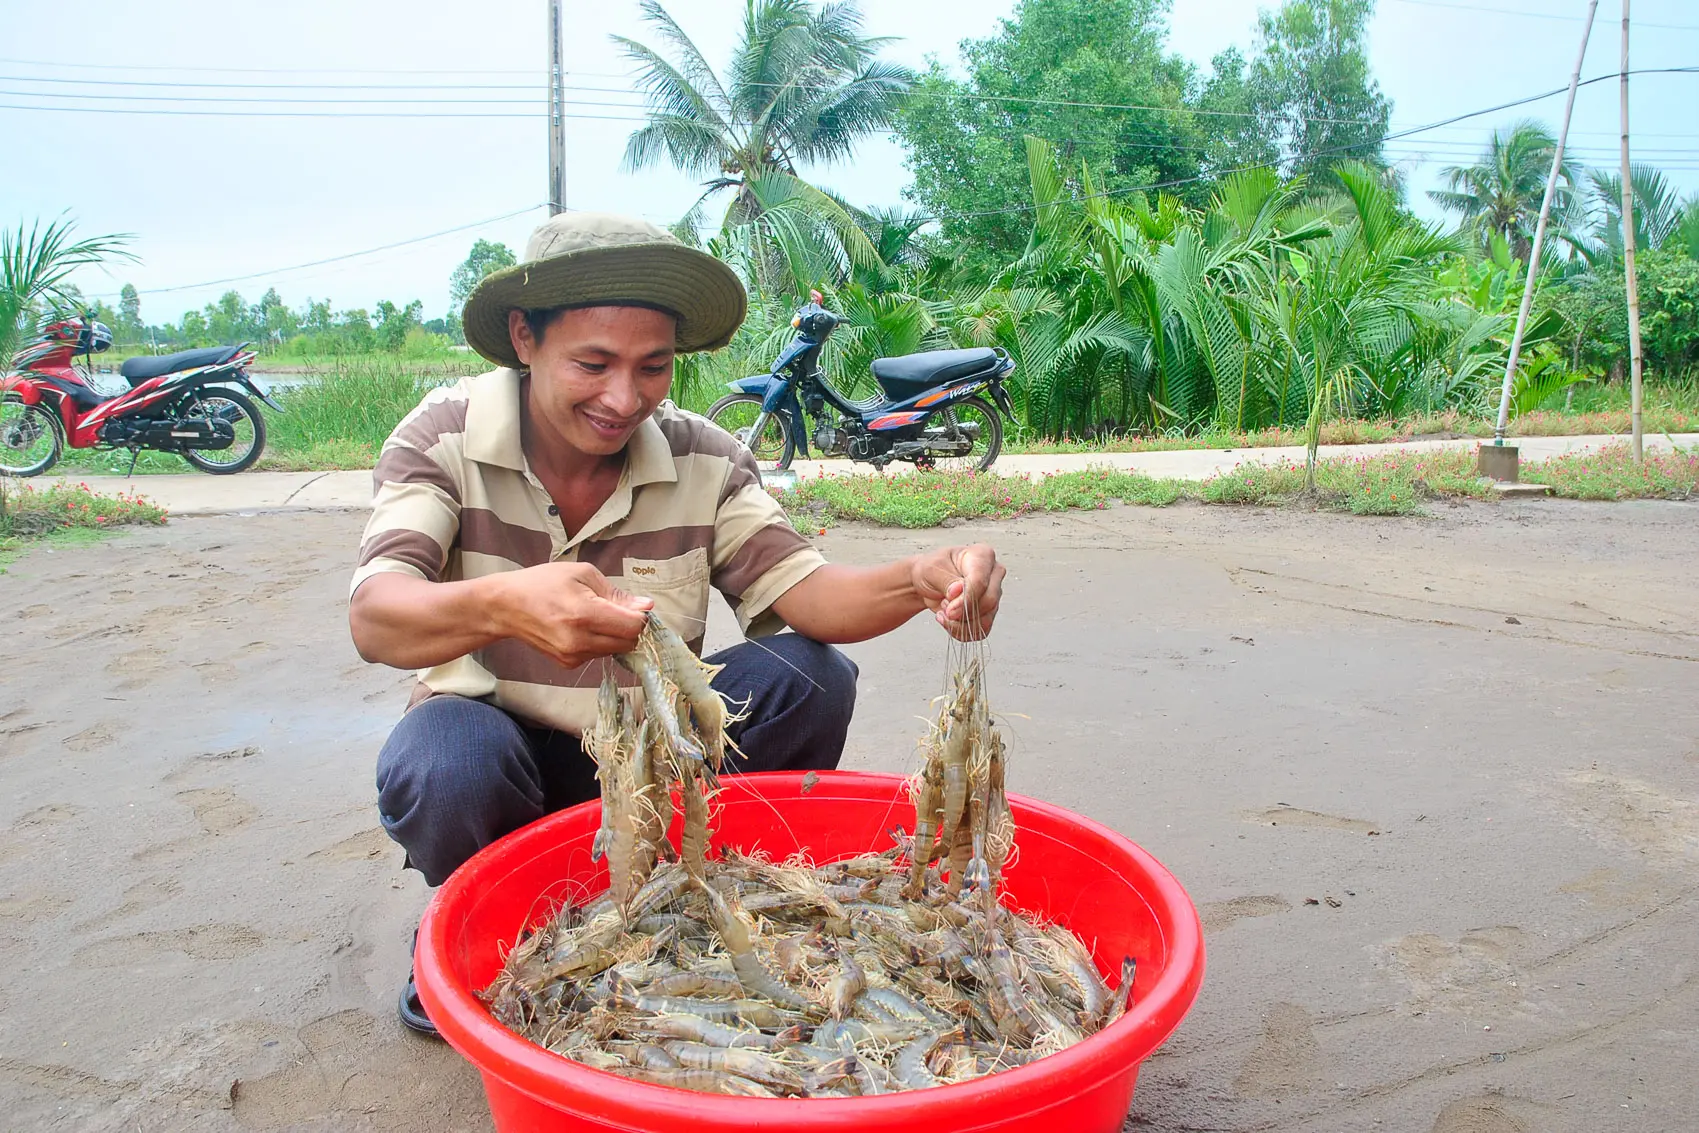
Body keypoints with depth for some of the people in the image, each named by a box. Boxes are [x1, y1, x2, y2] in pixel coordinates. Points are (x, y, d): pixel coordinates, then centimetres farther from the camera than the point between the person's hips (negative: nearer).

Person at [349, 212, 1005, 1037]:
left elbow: (801, 591, -18)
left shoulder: (704, 460, -9)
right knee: (445, 763, -37)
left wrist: (918, 581, -41)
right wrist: (502, 605, -55)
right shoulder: (443, 437, -17)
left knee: (808, 677, -21)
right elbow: (373, 619, -31)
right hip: (495, 738, -2)